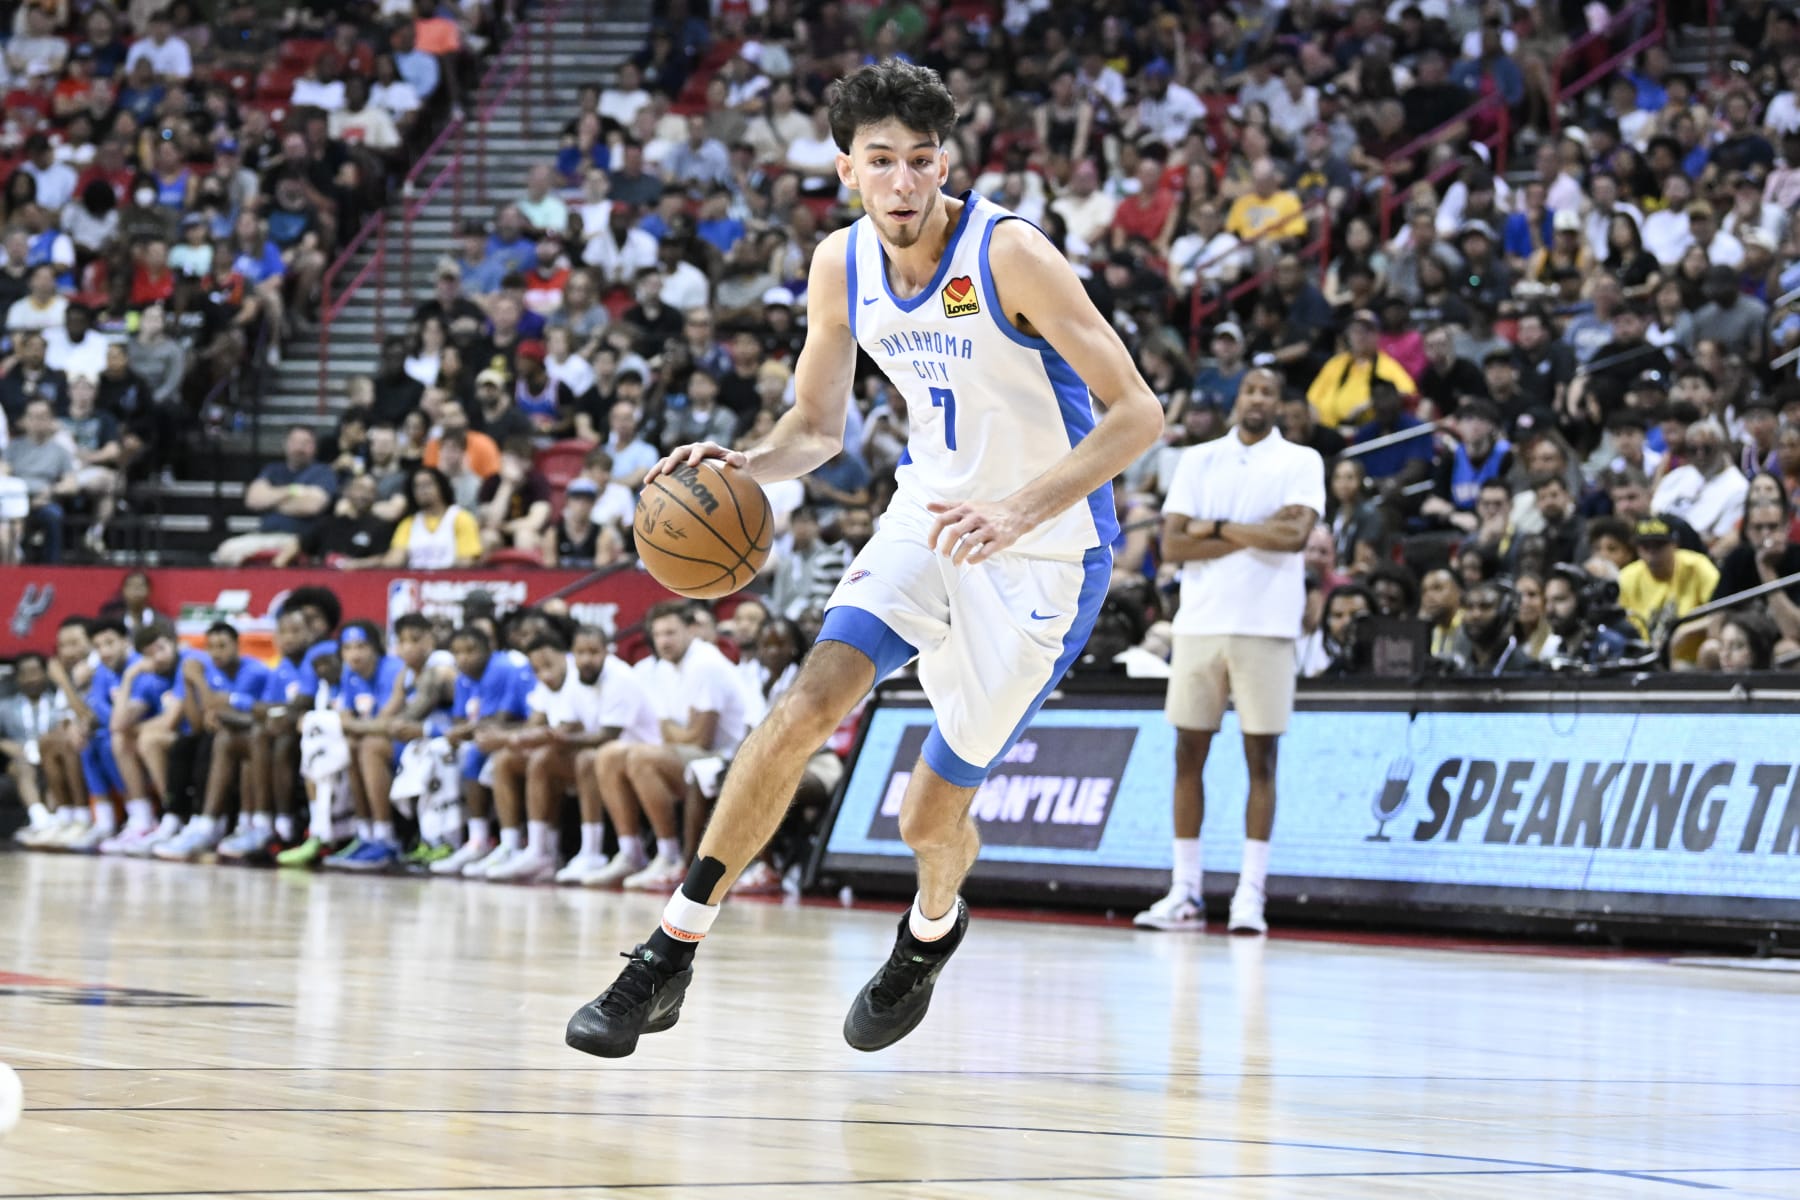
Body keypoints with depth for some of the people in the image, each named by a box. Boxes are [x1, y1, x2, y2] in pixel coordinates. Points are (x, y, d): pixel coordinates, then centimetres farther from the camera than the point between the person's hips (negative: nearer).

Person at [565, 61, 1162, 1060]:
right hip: (931, 516, 5)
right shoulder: (842, 265, -4)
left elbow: (1138, 413, -25)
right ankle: (670, 954, -13)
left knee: (928, 815, 0)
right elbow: (818, 426, 9)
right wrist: (748, 464, -14)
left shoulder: (1007, 255, -23)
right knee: (807, 704, -18)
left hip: (1044, 551, -5)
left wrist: (1017, 512, -37)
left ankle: (932, 931, 37)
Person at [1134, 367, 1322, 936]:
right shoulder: (1198, 460, 11)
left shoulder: (1301, 462, 4)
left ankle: (1251, 896, -1)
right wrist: (1256, 534, -8)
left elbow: (1295, 535, -13)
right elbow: (1172, 546, 0)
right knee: (1188, 753, 3)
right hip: (1199, 624, 3)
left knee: (1260, 757, -2)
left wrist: (1217, 528, -8)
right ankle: (1184, 894, 8)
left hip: (1266, 627, -3)